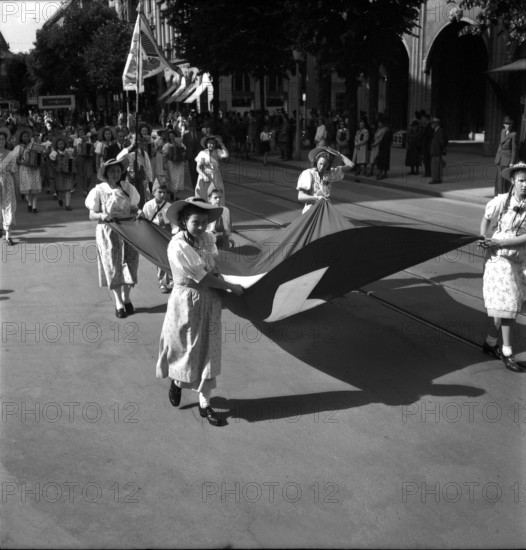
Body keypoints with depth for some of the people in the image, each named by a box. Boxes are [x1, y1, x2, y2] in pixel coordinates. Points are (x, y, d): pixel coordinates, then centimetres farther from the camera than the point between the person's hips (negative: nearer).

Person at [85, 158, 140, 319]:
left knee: (129, 264, 6)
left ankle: (126, 298, 27)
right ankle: (118, 303, 13)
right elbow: (92, 215, -4)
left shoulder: (127, 188, 1)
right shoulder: (99, 191, -6)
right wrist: (102, 216, -24)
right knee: (113, 266, 3)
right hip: (108, 232, -2)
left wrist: (139, 212, -14)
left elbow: (134, 208, 8)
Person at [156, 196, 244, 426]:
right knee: (185, 348, 12)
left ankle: (205, 403, 19)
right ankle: (177, 381, 45)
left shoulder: (207, 238, 0)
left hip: (210, 301, 6)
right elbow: (203, 278, -20)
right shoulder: (178, 246, -21)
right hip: (188, 301, -6)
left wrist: (218, 275, -9)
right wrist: (231, 287, -13)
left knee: (208, 351, 9)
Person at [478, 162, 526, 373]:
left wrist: (499, 242, -21)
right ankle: (507, 353, 4)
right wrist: (485, 241, -2)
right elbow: (487, 218, 11)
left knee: (508, 305, 11)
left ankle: (490, 342, 30)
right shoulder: (501, 201, -8)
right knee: (507, 305, -5)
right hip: (500, 258, -3)